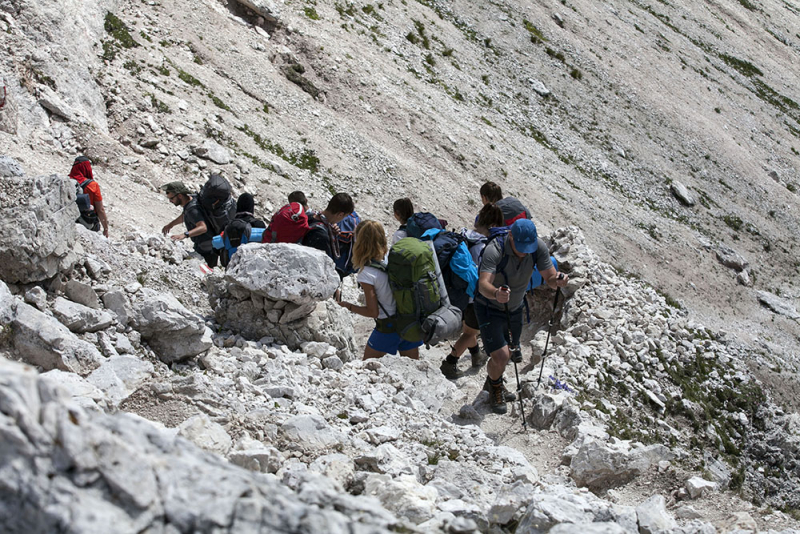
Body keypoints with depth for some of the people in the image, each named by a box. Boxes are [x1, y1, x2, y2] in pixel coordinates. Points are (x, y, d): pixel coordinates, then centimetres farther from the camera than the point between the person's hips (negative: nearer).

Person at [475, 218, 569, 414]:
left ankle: (492, 383, 50)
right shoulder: (494, 250, -34)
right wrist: (496, 294, -68)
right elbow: (483, 284, -46)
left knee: (509, 353, 20)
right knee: (500, 357, -13)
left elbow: (550, 278, -17)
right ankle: (495, 385, 21)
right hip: (489, 308, -5)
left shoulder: (539, 246, -20)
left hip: (515, 307, 5)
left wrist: (558, 280, -42)